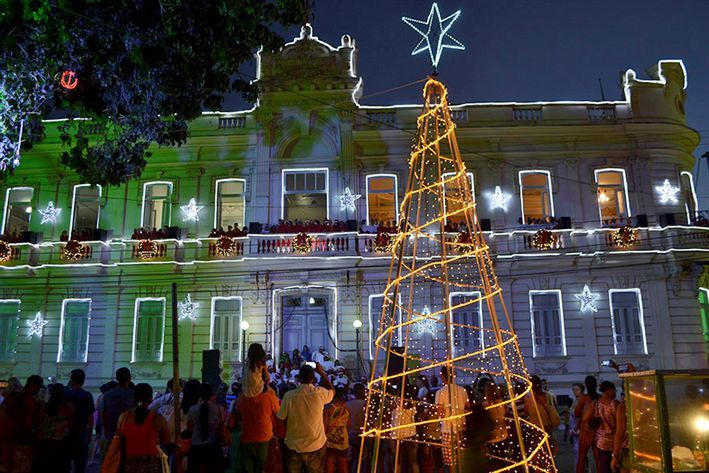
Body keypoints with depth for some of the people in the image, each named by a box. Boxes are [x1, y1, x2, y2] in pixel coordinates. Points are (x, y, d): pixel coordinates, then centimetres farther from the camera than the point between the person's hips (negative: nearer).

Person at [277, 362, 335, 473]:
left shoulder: (289, 395, -16)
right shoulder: (320, 393, -14)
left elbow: (280, 419, -8)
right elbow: (332, 392, 9)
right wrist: (322, 372, 11)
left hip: (294, 447, 0)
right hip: (316, 446, 0)